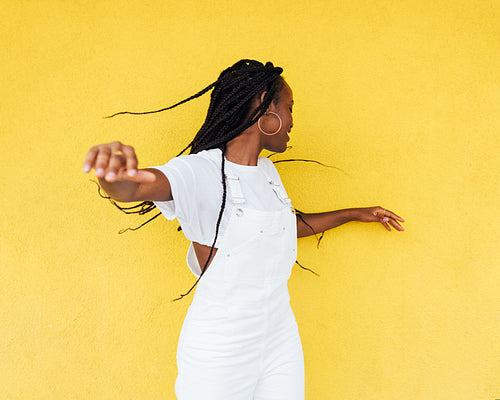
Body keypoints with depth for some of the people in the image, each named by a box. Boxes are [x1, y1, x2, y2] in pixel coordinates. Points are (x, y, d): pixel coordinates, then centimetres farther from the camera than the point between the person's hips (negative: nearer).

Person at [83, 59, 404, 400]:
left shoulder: (267, 171, 8)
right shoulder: (201, 171, -17)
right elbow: (130, 187, -36)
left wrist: (354, 214, 31)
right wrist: (115, 174, -60)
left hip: (281, 338, 7)